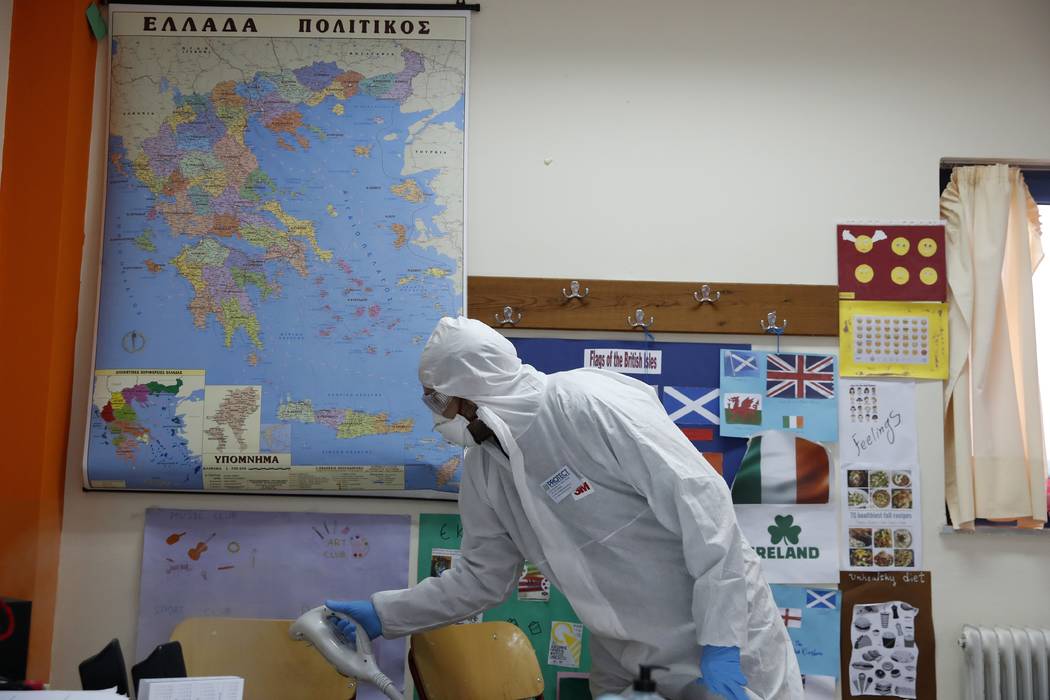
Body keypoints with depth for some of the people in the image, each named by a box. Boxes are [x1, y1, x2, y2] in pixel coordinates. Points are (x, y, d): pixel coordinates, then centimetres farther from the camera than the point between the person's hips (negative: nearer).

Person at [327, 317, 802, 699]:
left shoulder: (592, 402, -24)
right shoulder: (483, 473, 0)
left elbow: (702, 504, -25)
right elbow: (481, 577, 9)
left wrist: (720, 644, -26)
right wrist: (384, 613, 2)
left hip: (723, 633, -6)